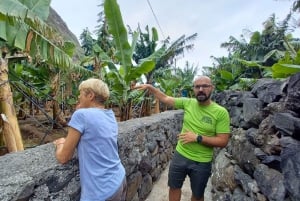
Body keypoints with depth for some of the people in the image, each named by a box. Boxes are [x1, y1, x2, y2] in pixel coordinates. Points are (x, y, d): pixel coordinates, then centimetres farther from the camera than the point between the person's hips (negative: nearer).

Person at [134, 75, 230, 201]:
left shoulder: (221, 112, -16)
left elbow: (223, 142, -16)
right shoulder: (187, 103, -6)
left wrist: (197, 137, -24)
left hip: (201, 162, -2)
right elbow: (165, 98, 2)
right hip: (180, 155, 3)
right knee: (174, 187, 23)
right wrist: (149, 87, -8)